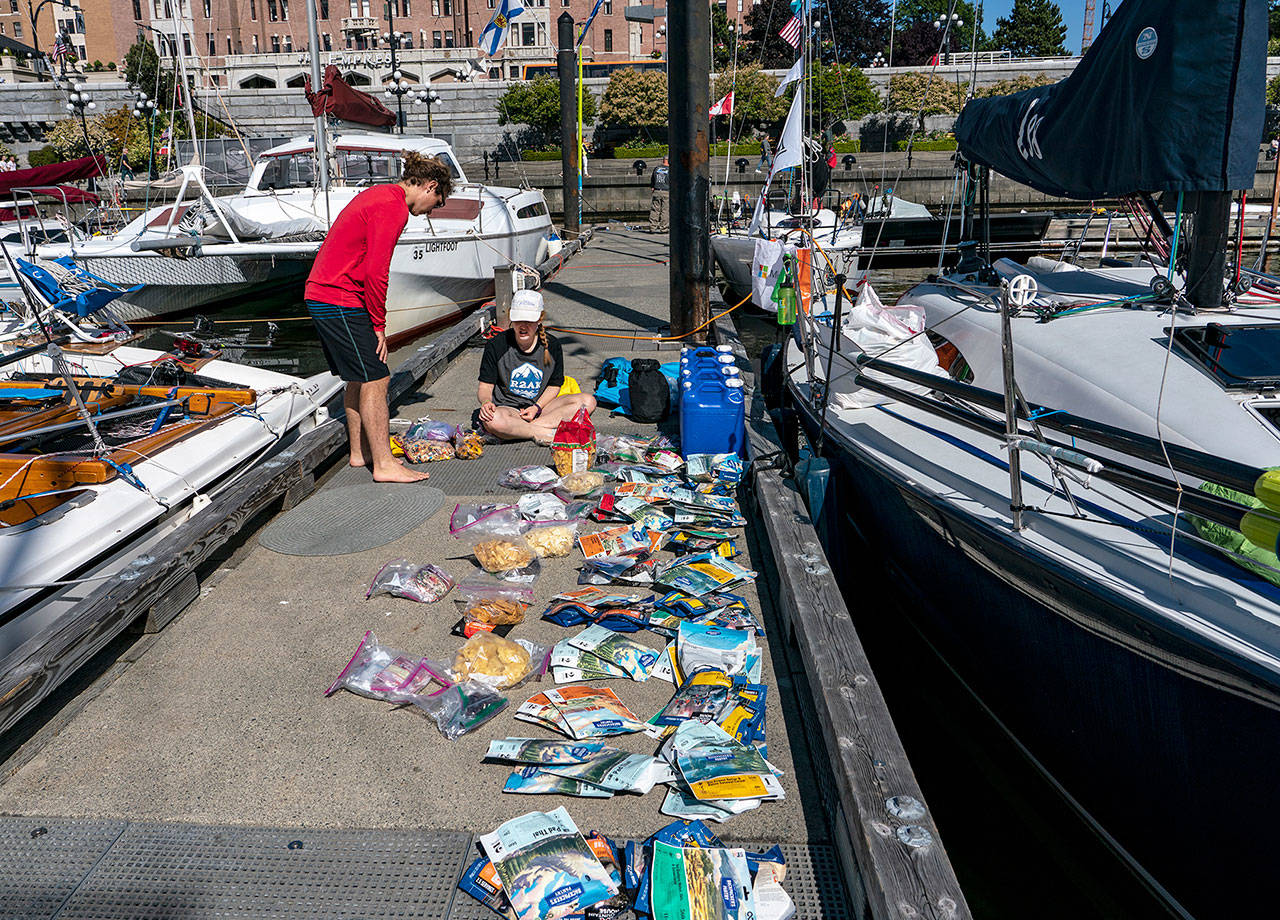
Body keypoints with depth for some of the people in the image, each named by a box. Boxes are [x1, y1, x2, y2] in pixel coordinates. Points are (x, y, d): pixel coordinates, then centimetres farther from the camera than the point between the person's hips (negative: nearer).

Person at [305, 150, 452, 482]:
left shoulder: (378, 195, 18)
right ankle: (384, 465, -4)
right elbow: (375, 272, -22)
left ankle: (360, 452, 25)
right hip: (340, 302, -10)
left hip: (321, 294, 10)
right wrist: (378, 325, -12)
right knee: (375, 379, -7)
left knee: (360, 378, 16)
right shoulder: (392, 207, -14)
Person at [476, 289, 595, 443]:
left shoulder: (552, 345, 0)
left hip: (541, 406, 4)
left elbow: (554, 385, 7)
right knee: (491, 420, -40)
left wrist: (537, 407, -11)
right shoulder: (497, 345, -7)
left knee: (588, 401, -20)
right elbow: (485, 385, -3)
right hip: (506, 408, -3)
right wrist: (486, 401, -27)